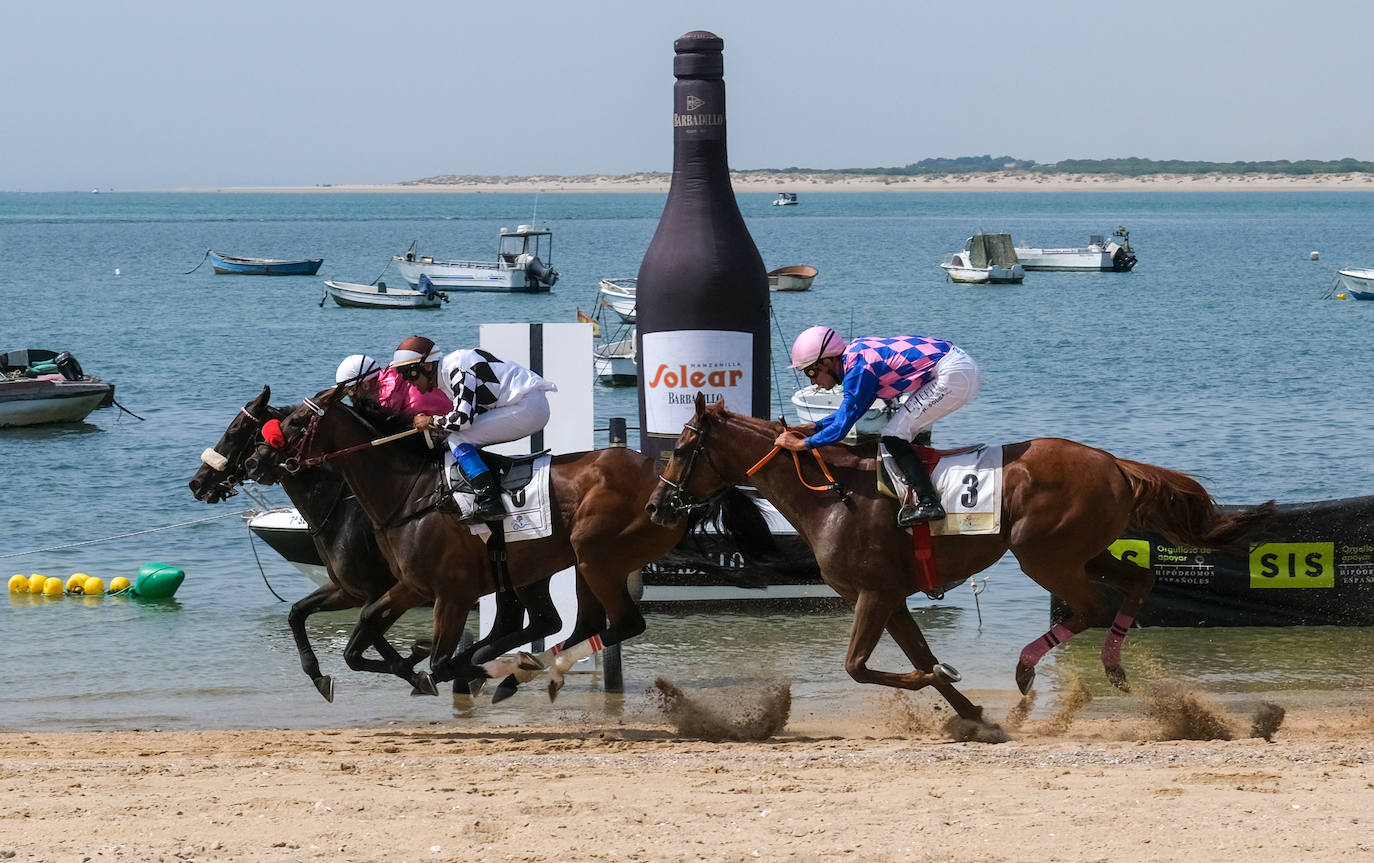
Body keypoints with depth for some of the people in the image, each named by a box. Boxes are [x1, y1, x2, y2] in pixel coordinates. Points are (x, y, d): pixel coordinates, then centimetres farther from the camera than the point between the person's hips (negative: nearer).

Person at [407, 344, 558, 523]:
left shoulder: (455, 368, -15)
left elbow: (463, 418, -23)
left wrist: (431, 421, -7)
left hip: (527, 407, -11)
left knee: (458, 440, -14)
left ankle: (490, 502, -24)